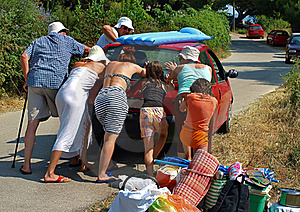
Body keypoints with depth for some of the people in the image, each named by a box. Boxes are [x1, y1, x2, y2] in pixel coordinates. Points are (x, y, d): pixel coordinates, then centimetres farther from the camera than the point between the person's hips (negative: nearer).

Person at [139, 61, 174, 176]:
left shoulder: (145, 83, 22)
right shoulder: (164, 85, 22)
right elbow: (172, 87, 42)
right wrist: (169, 80, 56)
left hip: (145, 110, 0)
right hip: (158, 111, 0)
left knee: (148, 148, 2)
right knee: (164, 134, 31)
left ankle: (150, 173, -8)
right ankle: (152, 159, 24)